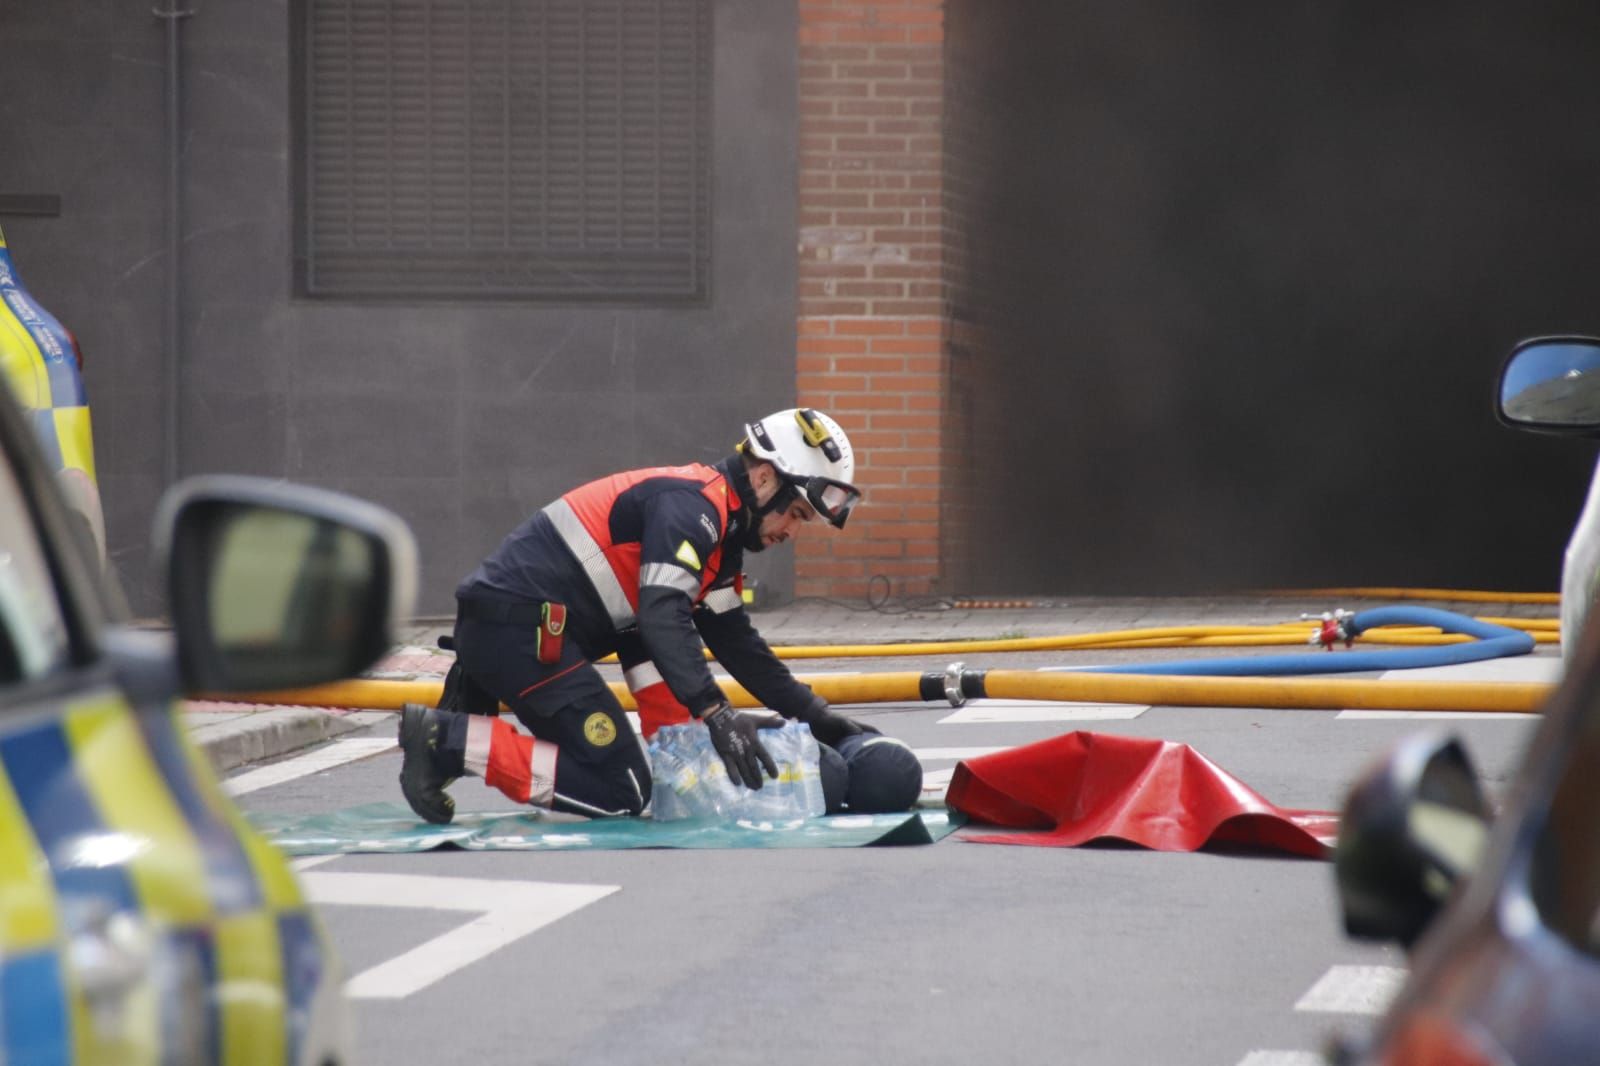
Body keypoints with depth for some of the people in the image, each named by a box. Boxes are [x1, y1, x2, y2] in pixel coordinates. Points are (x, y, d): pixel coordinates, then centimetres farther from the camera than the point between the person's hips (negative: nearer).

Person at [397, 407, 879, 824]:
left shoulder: (716, 528, 18)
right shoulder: (693, 503, -13)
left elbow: (735, 641, 22)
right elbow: (663, 618, -26)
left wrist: (815, 714, 19)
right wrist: (717, 713, -32)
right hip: (517, 623, -10)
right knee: (617, 792, -12)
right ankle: (449, 737, -12)